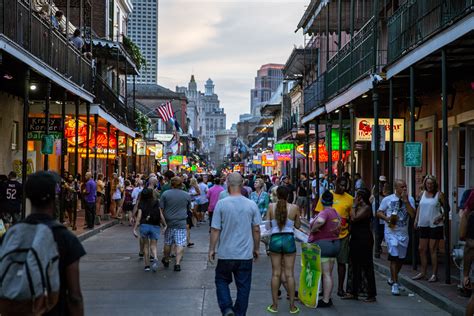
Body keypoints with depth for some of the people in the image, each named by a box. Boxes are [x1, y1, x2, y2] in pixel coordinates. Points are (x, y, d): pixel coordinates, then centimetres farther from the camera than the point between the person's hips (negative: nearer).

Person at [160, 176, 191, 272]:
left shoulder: (165, 194, -4)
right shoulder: (187, 195, 1)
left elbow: (161, 209, -4)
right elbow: (189, 209, 13)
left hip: (168, 222, 1)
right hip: (181, 223, -1)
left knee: (167, 243, 15)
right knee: (180, 244, 0)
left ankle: (166, 261, 32)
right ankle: (177, 263, -9)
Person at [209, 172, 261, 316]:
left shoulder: (221, 204, -10)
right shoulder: (252, 205, -3)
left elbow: (215, 229, -8)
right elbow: (256, 230, 2)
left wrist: (211, 249, 4)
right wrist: (256, 249, 15)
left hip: (226, 253, -1)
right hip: (246, 254, 1)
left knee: (221, 281, 16)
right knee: (243, 286, 11)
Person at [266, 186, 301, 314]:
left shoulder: (271, 206, -4)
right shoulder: (294, 207, -4)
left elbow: (267, 226, -1)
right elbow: (298, 225, 6)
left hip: (275, 240, 0)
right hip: (289, 240, 0)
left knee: (276, 273, 9)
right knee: (289, 273, 6)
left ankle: (274, 305, 13)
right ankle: (292, 306, 11)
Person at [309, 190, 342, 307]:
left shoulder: (324, 212, -16)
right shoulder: (336, 213, 13)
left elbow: (320, 221, -35)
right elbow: (339, 227, 14)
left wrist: (312, 230, -21)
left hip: (322, 244, -8)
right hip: (335, 244, 9)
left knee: (325, 274, -4)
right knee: (329, 273, 13)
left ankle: (325, 300, 0)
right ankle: (327, 297, 18)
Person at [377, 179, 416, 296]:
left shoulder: (410, 199, 3)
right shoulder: (388, 199, -1)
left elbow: (412, 214, -10)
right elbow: (379, 213, 5)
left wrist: (406, 201, -15)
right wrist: (387, 218, -14)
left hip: (404, 233, 3)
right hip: (391, 232, -3)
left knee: (401, 258, 12)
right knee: (394, 257, -11)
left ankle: (392, 279, 34)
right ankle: (395, 283, -7)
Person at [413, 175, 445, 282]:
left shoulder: (439, 194, -4)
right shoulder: (423, 193, 9)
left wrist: (441, 217, -15)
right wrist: (416, 220, 10)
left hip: (435, 225, -5)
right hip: (423, 225, 5)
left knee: (433, 250, -3)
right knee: (422, 249, 9)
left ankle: (434, 274, 5)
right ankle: (423, 272, 21)